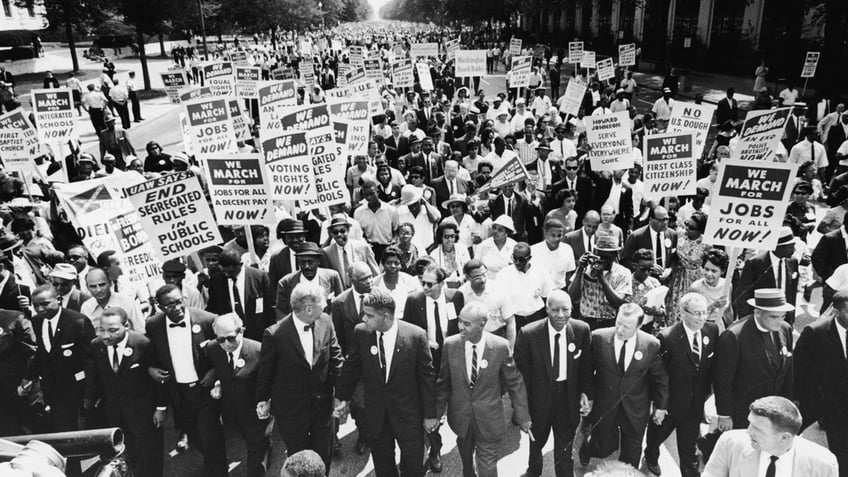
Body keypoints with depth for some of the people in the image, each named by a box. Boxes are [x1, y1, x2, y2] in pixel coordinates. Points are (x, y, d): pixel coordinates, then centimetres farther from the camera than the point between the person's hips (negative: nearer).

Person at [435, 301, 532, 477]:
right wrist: (437, 412, 2)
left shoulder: (501, 346, -17)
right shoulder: (450, 345, -12)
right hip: (460, 416, 2)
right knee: (466, 460, 23)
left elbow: (515, 383, -6)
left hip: (489, 419, -2)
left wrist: (522, 416, -2)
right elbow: (443, 382, -1)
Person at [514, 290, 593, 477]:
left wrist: (587, 393, -8)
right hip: (539, 398, 0)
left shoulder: (582, 330, -14)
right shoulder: (528, 333, -22)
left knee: (565, 448, 15)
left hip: (569, 397, 0)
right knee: (536, 442, 27)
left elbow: (586, 366, -1)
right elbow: (520, 370, -13)